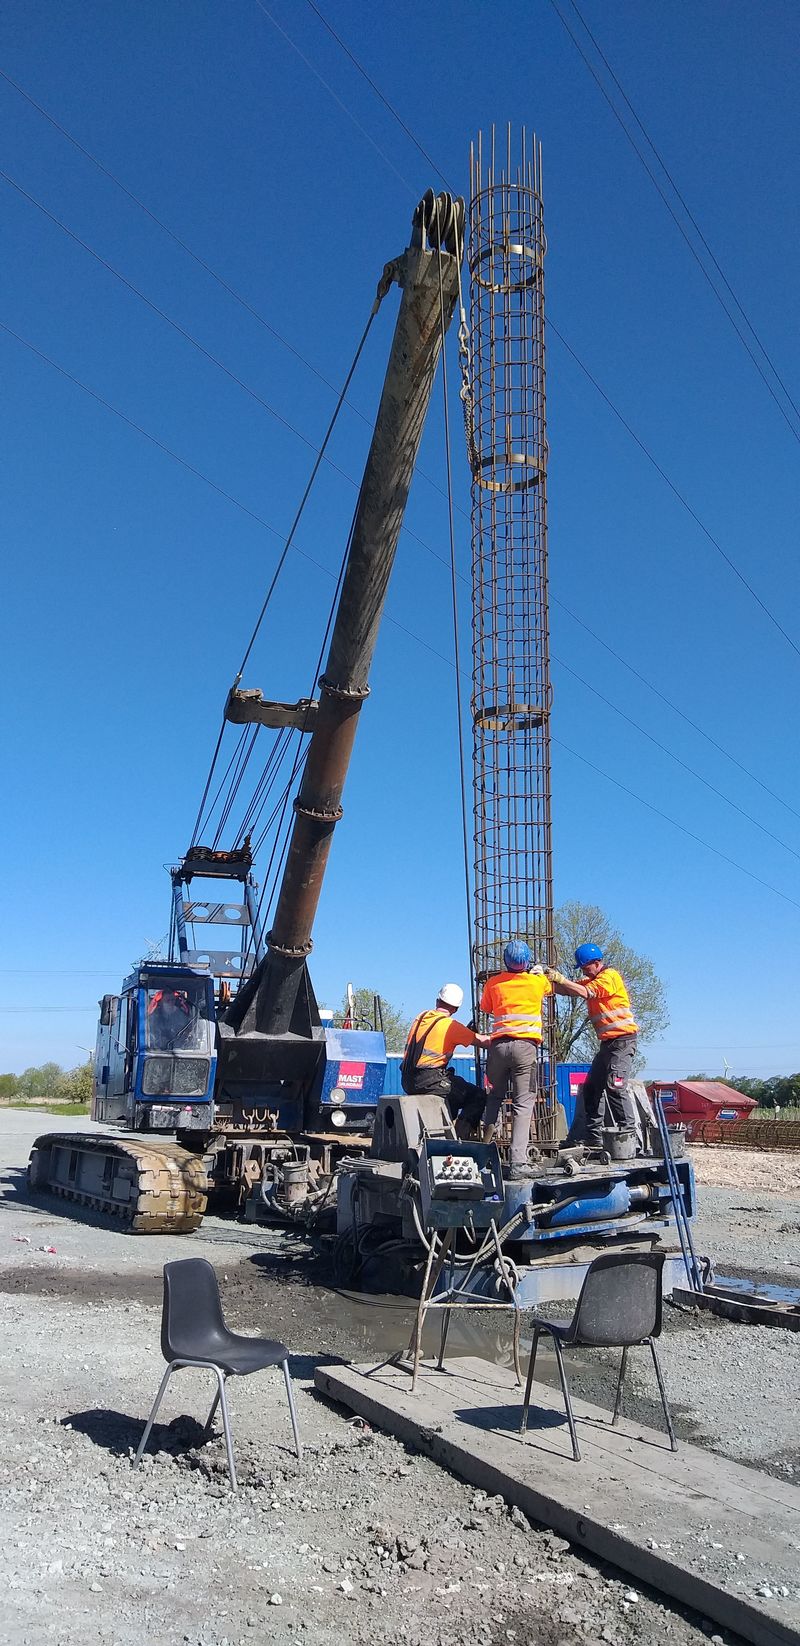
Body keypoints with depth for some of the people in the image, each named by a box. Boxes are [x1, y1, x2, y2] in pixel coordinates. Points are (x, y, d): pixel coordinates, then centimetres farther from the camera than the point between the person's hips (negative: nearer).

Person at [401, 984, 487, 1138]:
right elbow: (480, 1041, -6)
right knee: (478, 1096, 2)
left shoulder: (421, 1017, 12)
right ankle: (459, 1138, -6)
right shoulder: (450, 1025, -8)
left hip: (408, 1081, 8)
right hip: (429, 1081, -8)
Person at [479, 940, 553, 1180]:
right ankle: (518, 1164, -13)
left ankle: (486, 1146, 21)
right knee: (523, 1103, -5)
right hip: (526, 1046, -2)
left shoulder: (494, 982, 9)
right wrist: (538, 970, 47)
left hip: (498, 1045, 2)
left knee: (494, 1096, 24)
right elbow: (550, 987, 31)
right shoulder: (537, 981, 7)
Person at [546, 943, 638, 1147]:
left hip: (622, 1040, -10)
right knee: (592, 1087, 10)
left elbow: (585, 993, -22)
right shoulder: (591, 981, 18)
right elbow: (565, 990, 10)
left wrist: (560, 979, -18)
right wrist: (548, 978, -6)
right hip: (607, 1042, 10)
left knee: (615, 1086, -17)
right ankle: (594, 1136, 14)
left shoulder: (610, 976, -10)